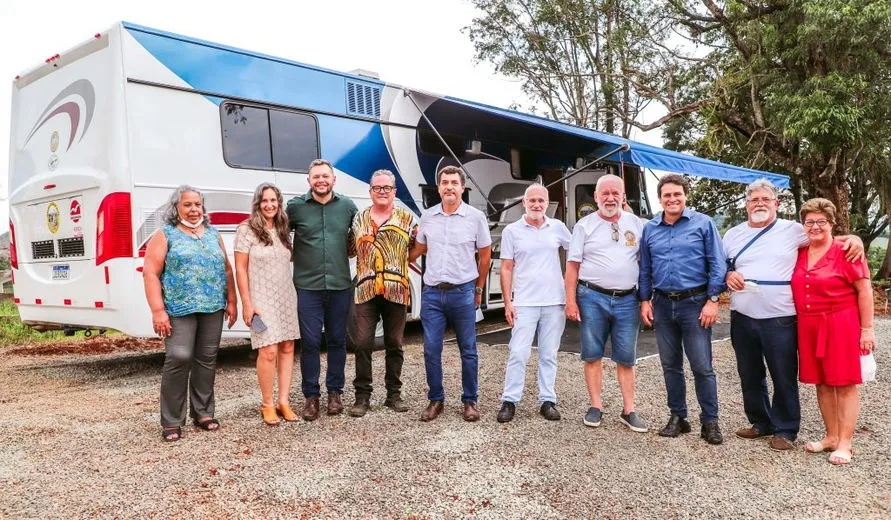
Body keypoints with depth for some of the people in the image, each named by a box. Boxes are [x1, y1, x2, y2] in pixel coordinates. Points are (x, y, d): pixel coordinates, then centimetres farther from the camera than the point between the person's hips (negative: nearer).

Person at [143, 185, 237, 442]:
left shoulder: (213, 234, 16)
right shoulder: (165, 235, 2)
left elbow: (227, 270, 18)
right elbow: (150, 273, -5)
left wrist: (231, 302, 11)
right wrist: (158, 310, -13)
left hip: (213, 308, 5)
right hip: (179, 309, -4)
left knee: (207, 360, 7)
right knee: (179, 359, -12)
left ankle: (203, 412, 20)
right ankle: (171, 422, -1)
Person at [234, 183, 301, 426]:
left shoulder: (283, 230, 11)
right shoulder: (247, 229, -5)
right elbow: (240, 269, -7)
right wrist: (247, 303, -12)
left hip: (286, 297, 6)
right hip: (262, 299, -6)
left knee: (287, 348, 5)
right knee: (269, 351, -11)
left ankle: (283, 401, 15)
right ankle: (267, 404, 5)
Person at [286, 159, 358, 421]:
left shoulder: (347, 206, 5)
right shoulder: (296, 206, -1)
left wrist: (349, 252, 6)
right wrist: (296, 256, 2)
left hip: (340, 286, 2)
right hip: (308, 286, -2)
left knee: (337, 340, 10)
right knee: (310, 342, 0)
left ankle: (335, 392, 24)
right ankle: (311, 396, 14)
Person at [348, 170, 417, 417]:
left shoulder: (407, 219, 6)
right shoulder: (359, 219, 11)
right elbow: (352, 249, 19)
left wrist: (397, 262, -1)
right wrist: (367, 265, 8)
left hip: (397, 290, -1)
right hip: (366, 290, 1)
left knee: (394, 345, 8)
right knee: (363, 344, -2)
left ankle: (394, 394, 20)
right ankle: (362, 396, 8)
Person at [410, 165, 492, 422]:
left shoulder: (476, 217, -2)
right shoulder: (427, 217, 6)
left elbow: (485, 255, 7)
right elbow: (419, 249, 20)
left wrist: (478, 289, 11)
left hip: (463, 293, -2)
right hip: (432, 293, 2)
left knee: (468, 350, 6)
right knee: (431, 350, 3)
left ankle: (470, 401, 19)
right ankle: (435, 400, 18)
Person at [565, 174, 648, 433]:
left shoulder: (637, 225, 9)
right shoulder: (584, 225, 4)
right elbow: (573, 265, 2)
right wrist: (571, 301, -5)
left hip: (627, 299, 1)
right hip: (593, 297, -1)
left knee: (626, 358, 5)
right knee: (592, 354, 4)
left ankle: (628, 410, 13)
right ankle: (595, 406, 15)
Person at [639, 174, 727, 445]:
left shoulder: (703, 224, -1)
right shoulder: (650, 229, 10)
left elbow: (717, 265, -4)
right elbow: (645, 269, 14)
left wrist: (713, 300, -10)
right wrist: (645, 300, 7)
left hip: (694, 304, -4)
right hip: (662, 304, 4)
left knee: (702, 367, -2)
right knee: (670, 366, 11)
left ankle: (710, 422, 11)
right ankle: (677, 417, 23)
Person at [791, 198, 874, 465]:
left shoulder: (846, 251, -9)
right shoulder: (799, 253, 9)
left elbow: (864, 290, -9)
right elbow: (796, 289, 22)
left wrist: (867, 328, -11)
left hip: (841, 325, -6)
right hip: (809, 327, 6)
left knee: (844, 384, 1)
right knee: (822, 383, 12)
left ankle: (845, 443, 8)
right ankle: (831, 436, 23)